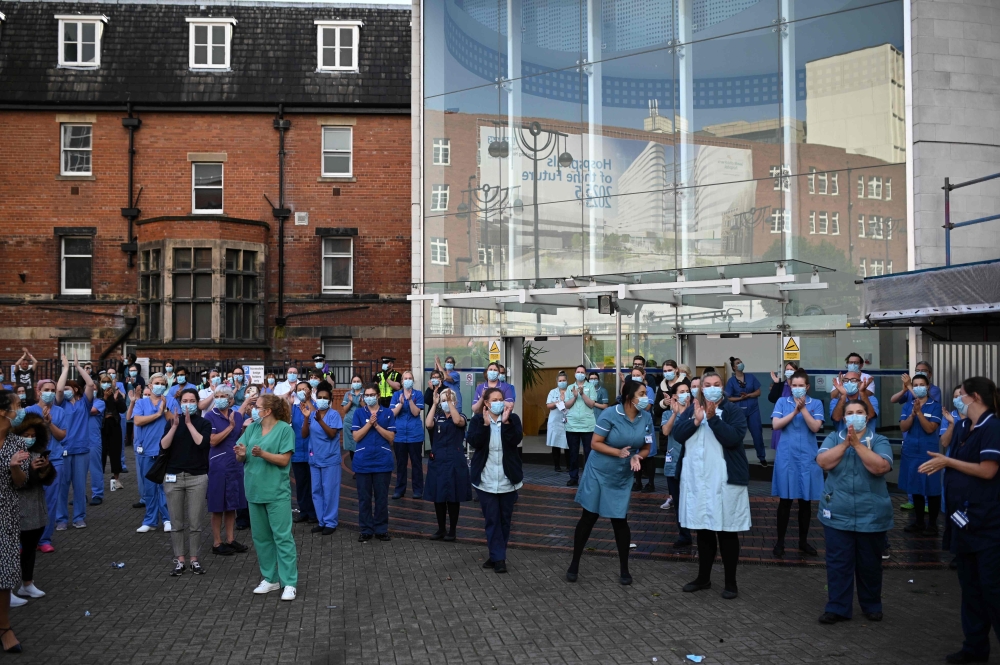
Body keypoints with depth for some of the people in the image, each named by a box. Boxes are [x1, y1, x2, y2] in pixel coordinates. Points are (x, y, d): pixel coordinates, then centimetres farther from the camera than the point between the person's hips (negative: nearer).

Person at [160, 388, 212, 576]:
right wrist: (175, 426, -14)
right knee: (176, 523, 5)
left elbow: (202, 443, -16)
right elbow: (163, 446, -5)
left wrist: (189, 423, -13)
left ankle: (194, 559, 12)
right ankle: (179, 560, 13)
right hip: (173, 477, 2)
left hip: (197, 477, -2)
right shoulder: (173, 422, 7)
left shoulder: (204, 423, 2)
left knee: (195, 523, 1)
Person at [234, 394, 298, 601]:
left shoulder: (284, 429, -8)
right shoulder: (252, 428, 8)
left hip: (276, 492, -6)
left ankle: (289, 583, 2)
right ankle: (270, 579, 26)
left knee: (282, 537, -4)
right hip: (255, 490, 6)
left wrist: (262, 453, -26)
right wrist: (241, 454, -17)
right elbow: (240, 457, 5)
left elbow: (284, 460, -13)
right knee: (260, 537, 13)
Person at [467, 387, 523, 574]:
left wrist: (506, 421, -26)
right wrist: (486, 424, -24)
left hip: (508, 479, 1)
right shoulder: (478, 420, -1)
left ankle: (496, 556, 23)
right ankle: (498, 558, 4)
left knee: (504, 519, 10)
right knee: (492, 519, -1)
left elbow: (516, 440, -16)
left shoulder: (513, 418, 0)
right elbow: (473, 442, -15)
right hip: (486, 479, -1)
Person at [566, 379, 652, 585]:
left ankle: (624, 569, 20)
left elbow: (646, 448, 2)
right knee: (588, 518, 5)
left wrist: (637, 457, -19)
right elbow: (595, 443, -17)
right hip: (598, 473, -3)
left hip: (623, 478, 3)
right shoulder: (610, 415, -20)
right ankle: (574, 564, 19)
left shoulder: (646, 418, -7)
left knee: (620, 521, 6)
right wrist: (618, 452, -29)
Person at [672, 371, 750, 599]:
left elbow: (734, 437, -20)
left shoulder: (733, 410, -5)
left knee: (727, 531, 2)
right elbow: (677, 434, -3)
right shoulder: (691, 409, 9)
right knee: (703, 530, 14)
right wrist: (696, 420, -17)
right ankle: (703, 577, 27)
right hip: (697, 479, 4)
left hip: (725, 479, -4)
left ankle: (731, 582, 14)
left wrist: (713, 418, -25)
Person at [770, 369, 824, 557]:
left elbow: (815, 427, -10)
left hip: (807, 457, 1)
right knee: (785, 500, 2)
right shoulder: (782, 402, 3)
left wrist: (803, 408, -18)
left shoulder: (816, 404, 2)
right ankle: (780, 542, 11)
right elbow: (775, 425, -9)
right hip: (786, 456, -1)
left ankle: (803, 541, 23)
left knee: (805, 501, 8)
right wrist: (795, 411, -16)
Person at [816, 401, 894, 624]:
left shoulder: (879, 441, 0)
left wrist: (857, 444, -19)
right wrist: (845, 443, -18)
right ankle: (837, 607, 11)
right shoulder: (833, 438, 5)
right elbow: (823, 462, -12)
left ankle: (872, 606, 29)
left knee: (870, 564, 12)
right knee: (838, 563, 3)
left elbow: (881, 467, -17)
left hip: (871, 515, -1)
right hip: (837, 514, 1)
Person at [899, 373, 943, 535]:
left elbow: (930, 429, -13)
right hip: (911, 452, 4)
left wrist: (919, 412, -22)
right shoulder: (907, 406, 6)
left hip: (929, 453, -4)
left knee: (932, 489, 2)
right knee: (915, 488, 11)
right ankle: (918, 521, 22)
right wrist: (913, 413, -18)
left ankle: (932, 523, 12)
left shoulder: (935, 406, -5)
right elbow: (903, 427, -4)